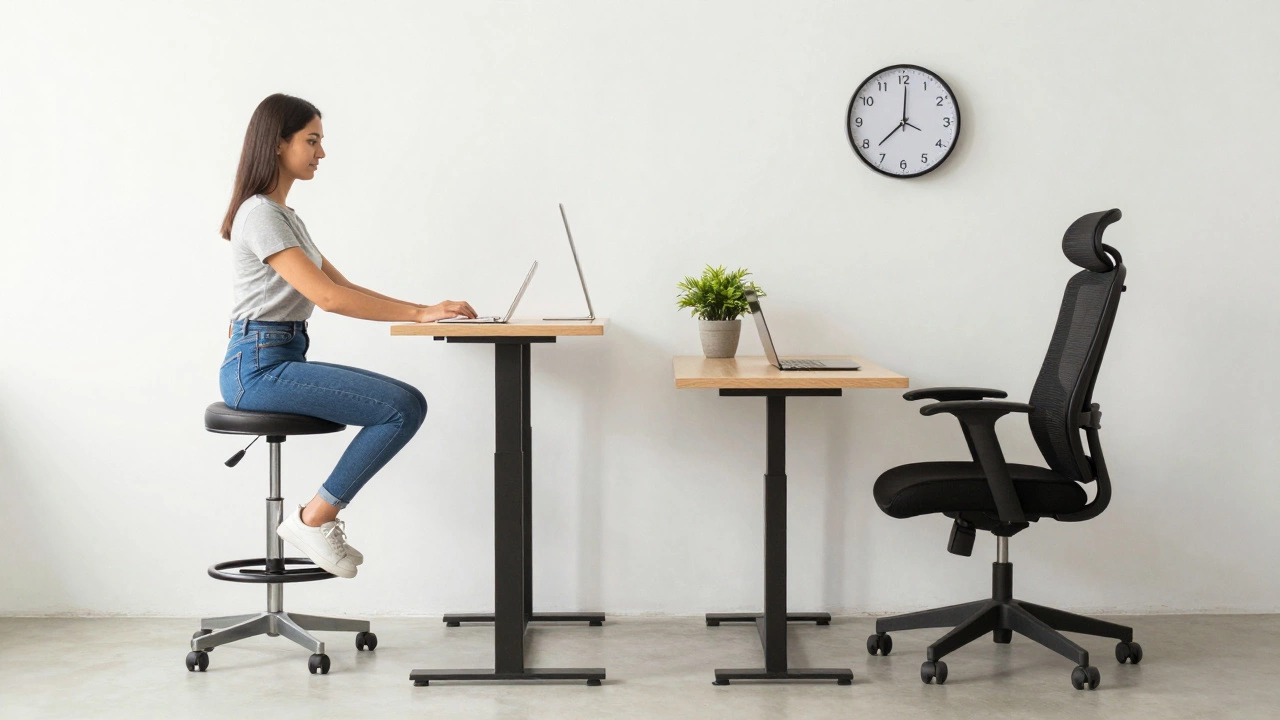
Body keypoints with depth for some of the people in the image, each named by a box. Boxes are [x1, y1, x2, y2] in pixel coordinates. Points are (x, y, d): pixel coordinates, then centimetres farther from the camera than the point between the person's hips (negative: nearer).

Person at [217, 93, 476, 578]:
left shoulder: (284, 215, 19)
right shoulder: (261, 215, -12)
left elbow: (343, 287, 18)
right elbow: (326, 296, -21)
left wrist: (422, 310, 6)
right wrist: (418, 314, -19)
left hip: (284, 360, 10)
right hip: (258, 367, -10)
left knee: (407, 404, 2)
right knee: (404, 408, -18)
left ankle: (318, 519, 3)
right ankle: (314, 519, -8)